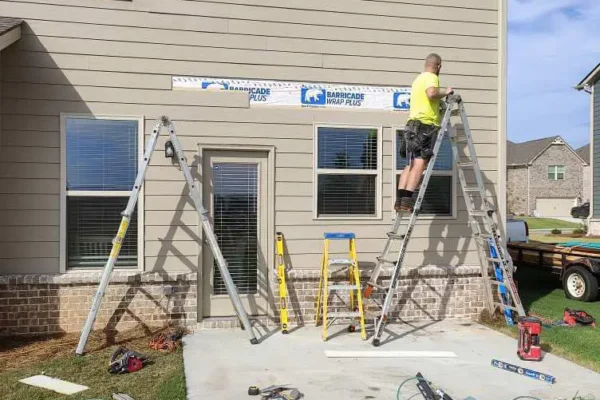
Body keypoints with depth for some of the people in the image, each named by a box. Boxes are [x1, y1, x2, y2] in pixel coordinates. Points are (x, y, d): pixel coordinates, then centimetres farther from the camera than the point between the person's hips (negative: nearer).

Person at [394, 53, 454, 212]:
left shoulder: (418, 79, 27)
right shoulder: (431, 77, -2)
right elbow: (431, 93, -24)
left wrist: (444, 110, 43)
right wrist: (446, 92, -6)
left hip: (413, 124, 9)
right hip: (425, 125, -9)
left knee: (411, 165, 7)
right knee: (420, 164, -15)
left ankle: (399, 199, 0)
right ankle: (407, 199, -24)